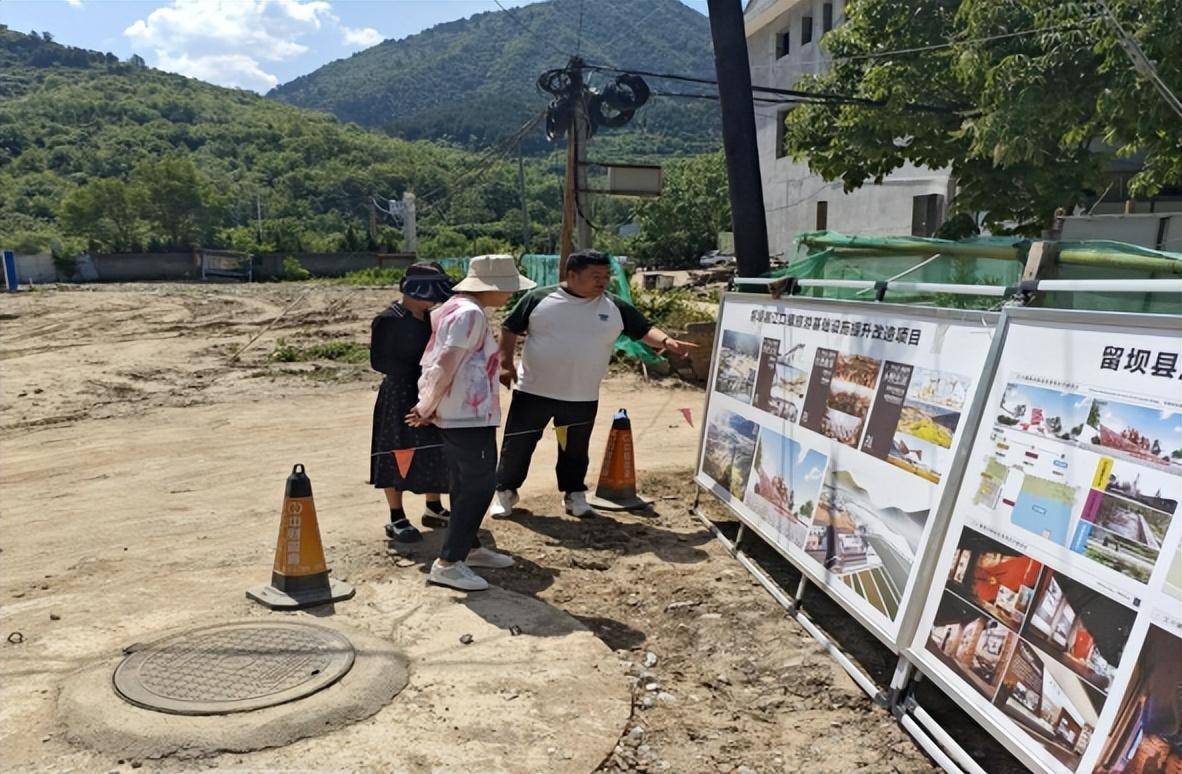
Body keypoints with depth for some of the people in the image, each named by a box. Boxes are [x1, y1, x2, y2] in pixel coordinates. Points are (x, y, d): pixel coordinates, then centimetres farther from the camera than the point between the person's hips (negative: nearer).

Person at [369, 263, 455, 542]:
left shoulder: (427, 317, 9)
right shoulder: (388, 320, -14)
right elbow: (379, 360, -15)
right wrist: (418, 372, -20)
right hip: (400, 396, -8)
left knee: (437, 451, 13)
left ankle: (434, 509, 28)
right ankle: (396, 519, 12)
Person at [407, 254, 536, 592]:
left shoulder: (453, 307, 16)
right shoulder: (470, 314, -17)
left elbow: (433, 362, 17)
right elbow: (445, 367, -20)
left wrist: (427, 407, 13)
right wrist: (426, 409, -10)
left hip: (453, 414, 10)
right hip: (470, 416, -10)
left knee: (465, 484, 19)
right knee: (480, 485, -4)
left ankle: (470, 548, 33)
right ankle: (448, 564, 1)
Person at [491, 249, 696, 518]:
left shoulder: (615, 308, -1)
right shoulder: (539, 299, -7)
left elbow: (644, 329, 1)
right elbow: (510, 329, 0)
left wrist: (666, 341, -18)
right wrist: (506, 364, -6)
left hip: (582, 398, 2)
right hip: (533, 392, -1)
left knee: (575, 450, 14)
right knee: (517, 444, 6)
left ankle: (574, 494, 33)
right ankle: (505, 491, 24)